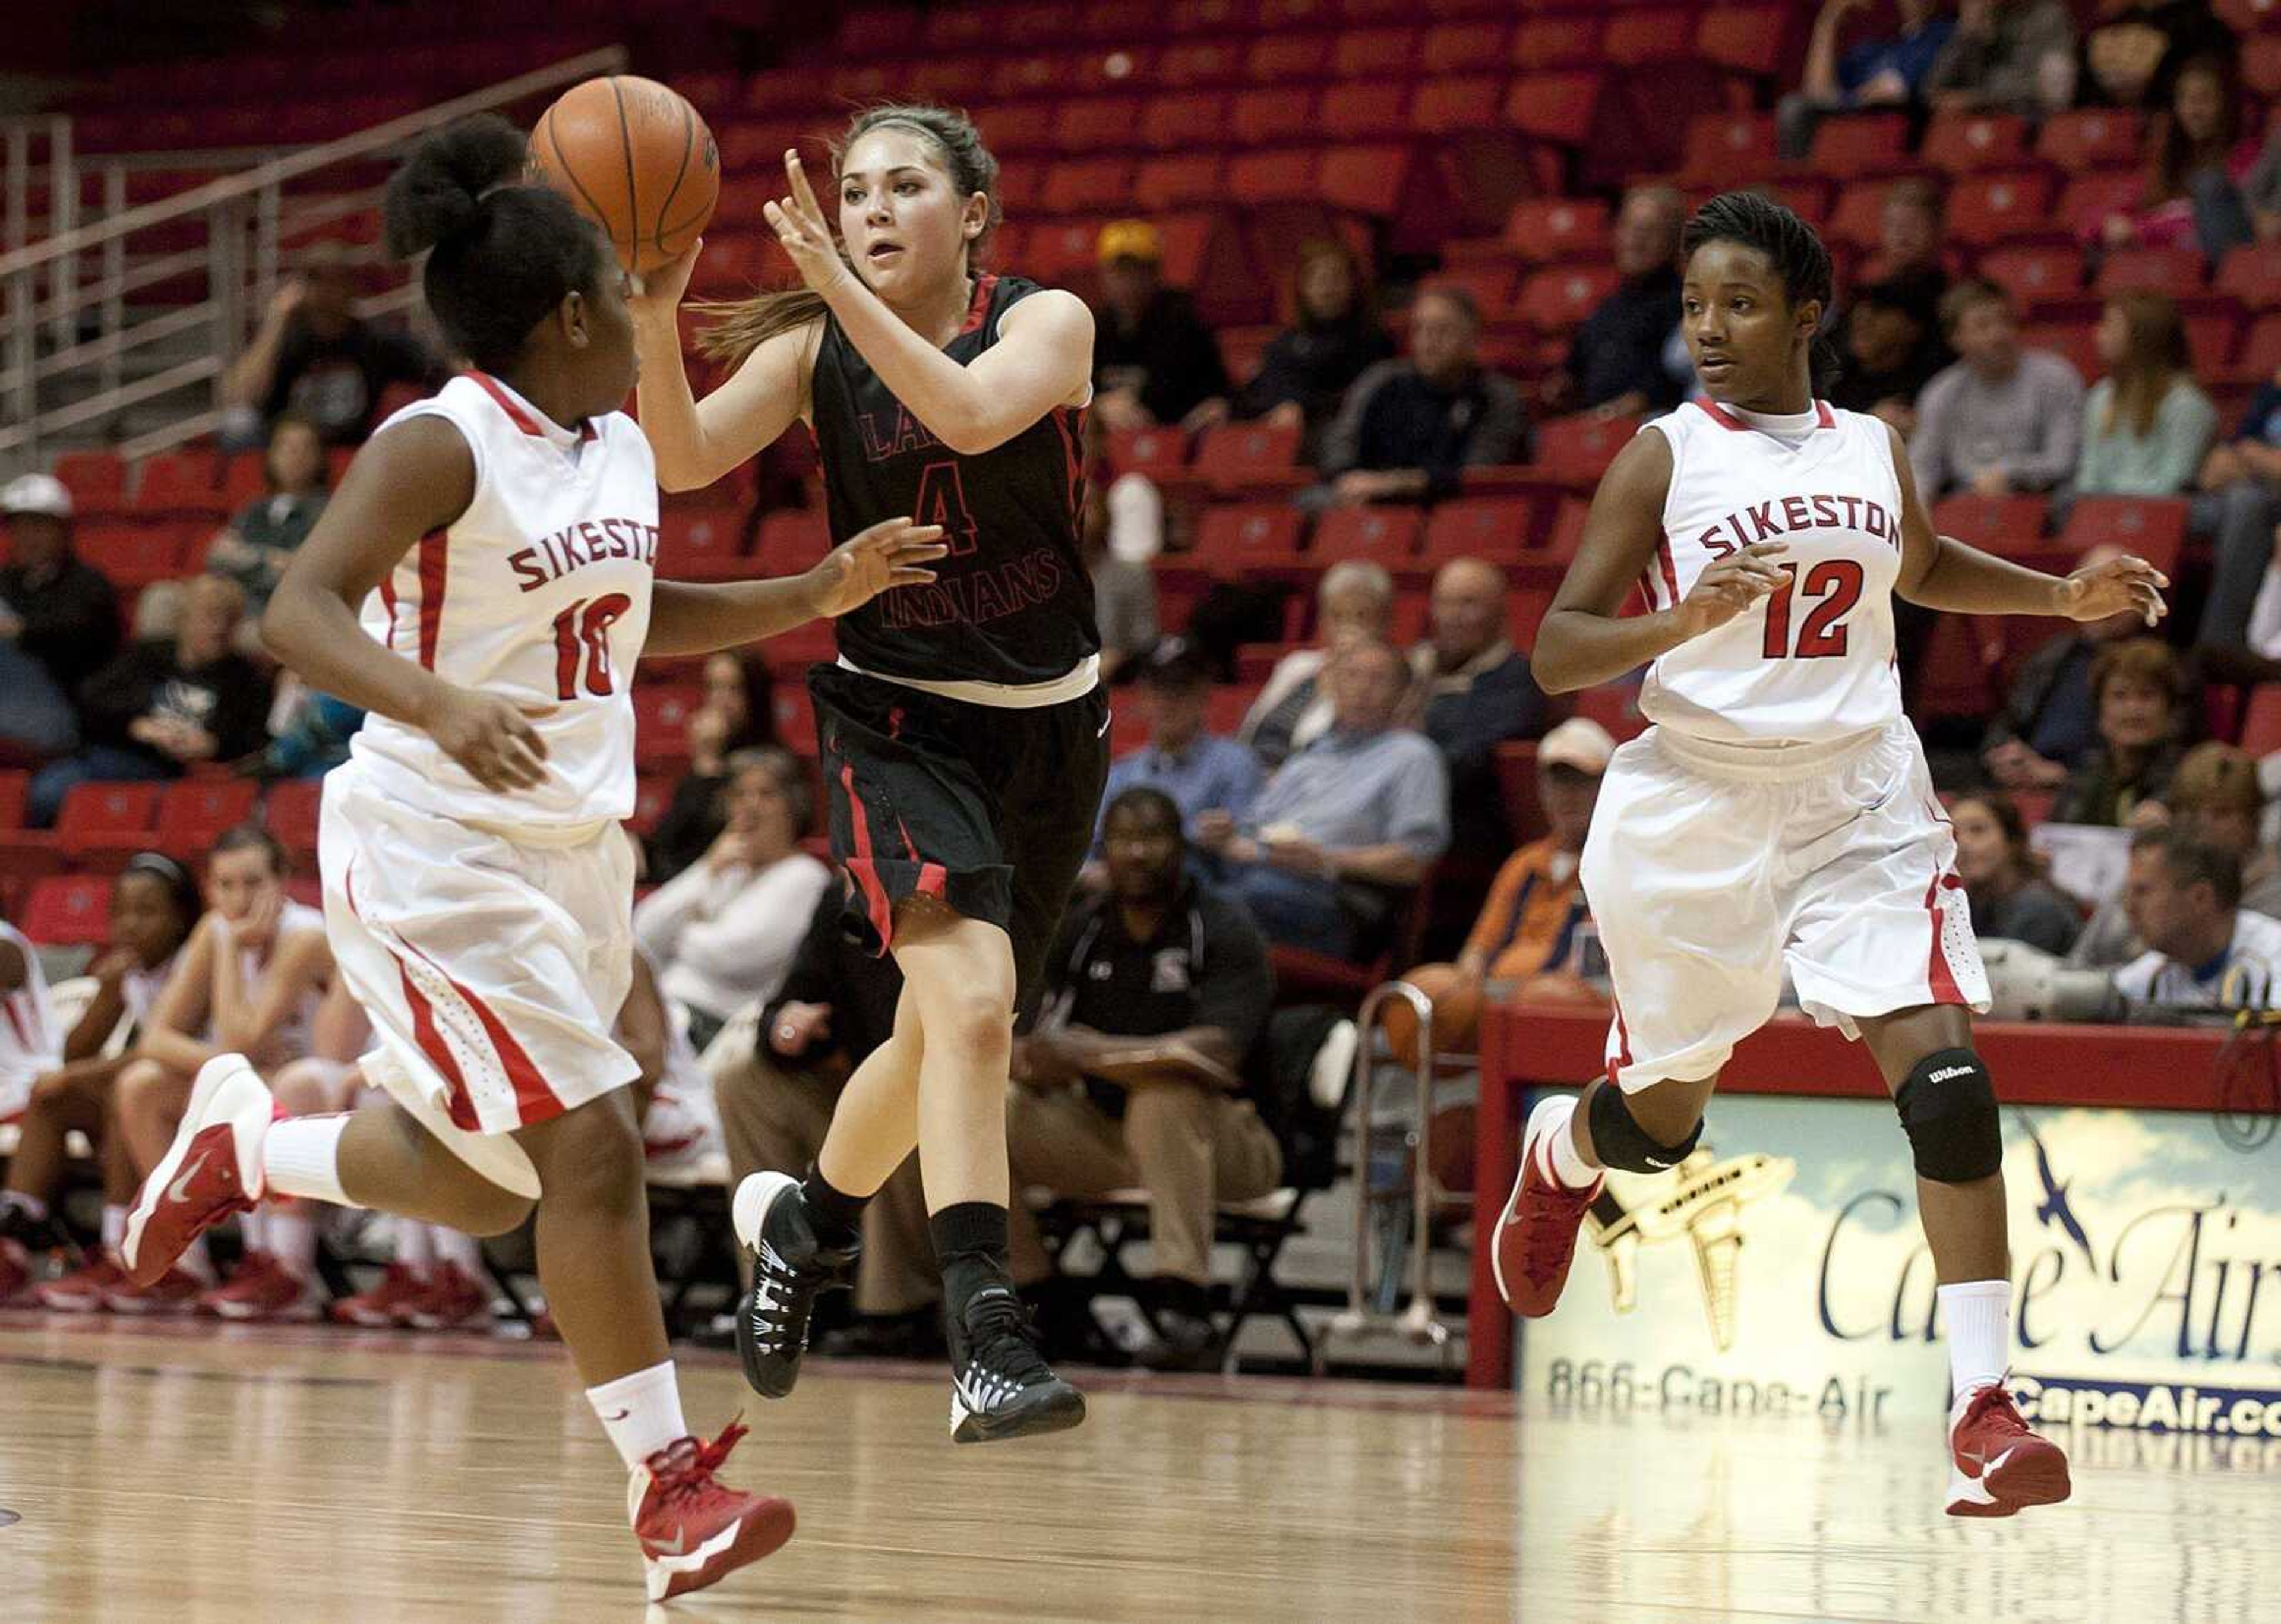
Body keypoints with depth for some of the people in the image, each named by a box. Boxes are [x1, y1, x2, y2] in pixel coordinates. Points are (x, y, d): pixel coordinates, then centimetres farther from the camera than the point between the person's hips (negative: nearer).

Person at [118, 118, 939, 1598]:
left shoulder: (621, 448, 7)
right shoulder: (440, 449, -17)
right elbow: (302, 614, -27)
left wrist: (821, 594, 13)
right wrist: (441, 706, -44)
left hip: (572, 848, 8)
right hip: (436, 854, -8)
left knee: (494, 1186, 16)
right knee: (594, 1149, -14)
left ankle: (246, 1145, 40)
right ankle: (668, 1481, -6)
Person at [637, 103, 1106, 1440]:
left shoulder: (1049, 323, -9)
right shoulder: (813, 346, -6)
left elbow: (974, 416, -31)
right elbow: (687, 459, -21)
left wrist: (835, 282, -37)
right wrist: (655, 316, -37)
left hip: (1049, 727, 2)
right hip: (900, 722, -2)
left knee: (951, 1039, 16)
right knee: (969, 998, -25)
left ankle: (808, 1218, 45)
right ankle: (990, 1348, -30)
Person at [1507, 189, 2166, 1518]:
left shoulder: (1874, 451, 6)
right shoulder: (1664, 456, -6)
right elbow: (1556, 654, -11)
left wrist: (2064, 597, 14)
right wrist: (1684, 620, -28)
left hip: (1860, 799, 2)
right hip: (1694, 809, -2)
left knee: (1944, 1071, -15)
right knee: (1665, 1117, 12)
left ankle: (1985, 1408, -16)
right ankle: (1561, 1155, 51)